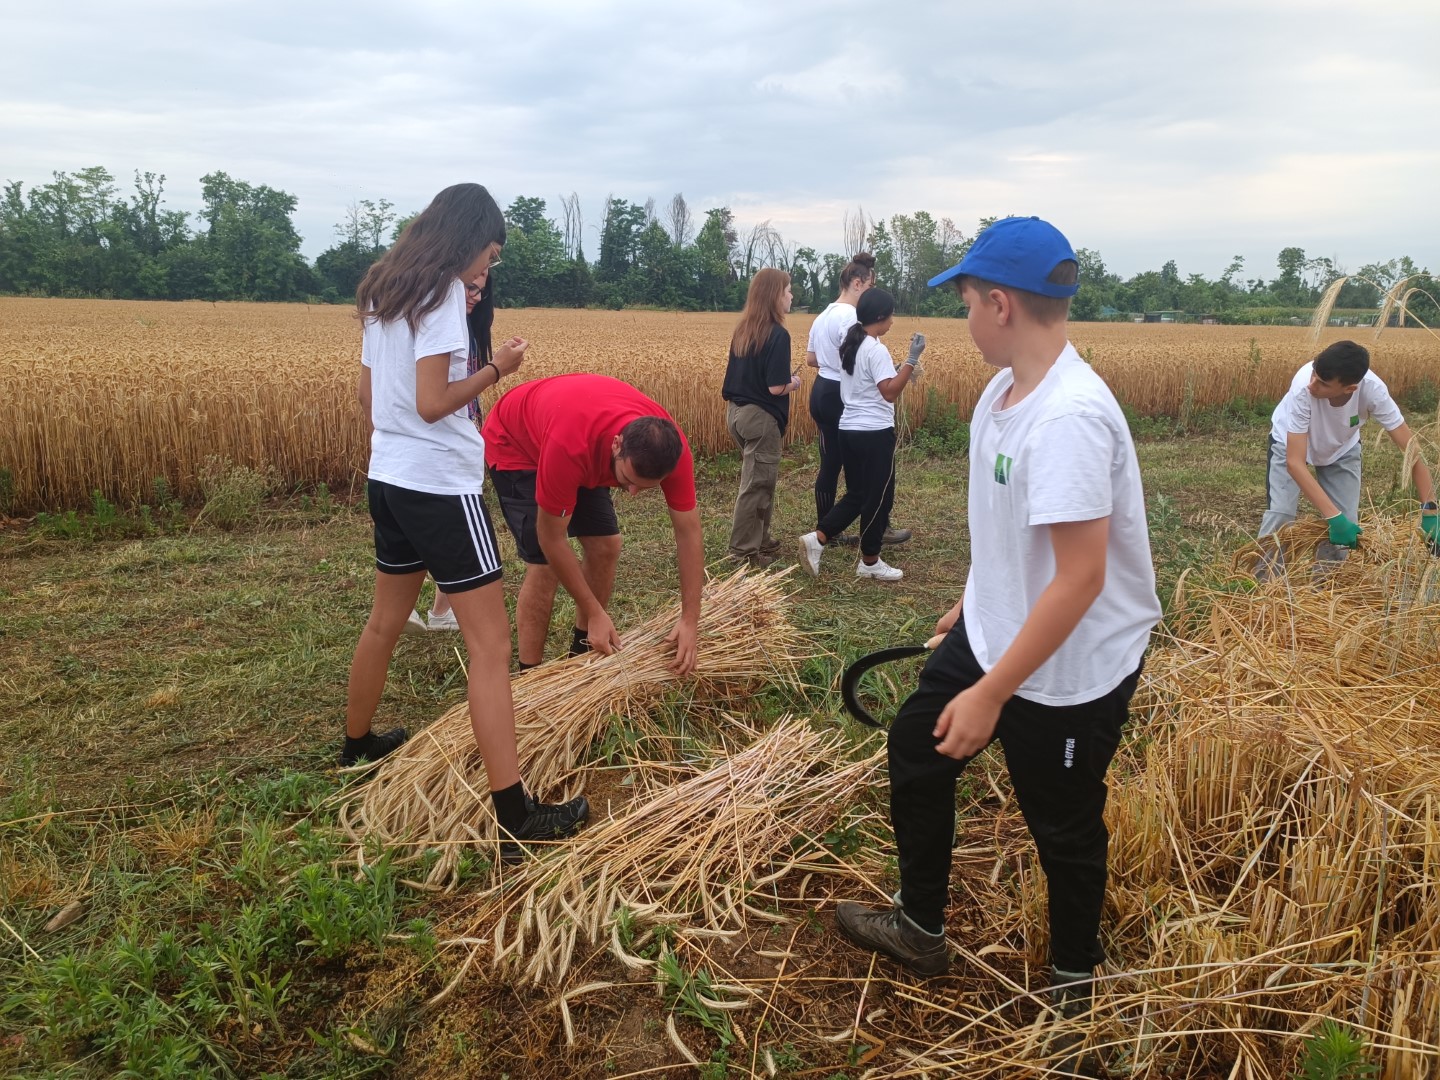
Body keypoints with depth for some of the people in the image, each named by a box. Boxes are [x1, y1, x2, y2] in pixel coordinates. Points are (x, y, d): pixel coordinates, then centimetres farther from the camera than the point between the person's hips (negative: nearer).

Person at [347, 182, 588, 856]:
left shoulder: (384, 292, 13)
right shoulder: (442, 292, -13)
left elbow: (367, 393, 17)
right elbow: (432, 403, -20)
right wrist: (497, 369, -8)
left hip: (388, 478, 9)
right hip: (439, 485, -9)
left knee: (385, 622, 24)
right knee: (490, 644, -8)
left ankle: (357, 745, 42)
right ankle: (515, 817, -8)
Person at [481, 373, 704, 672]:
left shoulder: (670, 448, -31)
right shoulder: (570, 446, -45)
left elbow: (689, 532, -21)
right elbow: (551, 539, -32)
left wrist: (690, 621, -24)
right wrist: (595, 613, -26)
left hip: (586, 449, 6)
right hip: (515, 445, -5)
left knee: (606, 546, -1)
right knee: (545, 562, -15)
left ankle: (584, 653, 19)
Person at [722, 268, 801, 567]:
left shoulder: (743, 329, 7)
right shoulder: (778, 335, -18)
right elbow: (775, 387, -21)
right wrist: (794, 383, -1)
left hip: (736, 411, 8)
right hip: (760, 417, -8)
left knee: (757, 481, 18)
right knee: (756, 484, 1)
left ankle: (759, 539, 27)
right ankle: (744, 550, 8)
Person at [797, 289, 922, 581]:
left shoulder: (849, 344, 11)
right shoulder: (875, 349, -16)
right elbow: (890, 392, -22)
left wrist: (901, 371, 19)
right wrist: (912, 359, -22)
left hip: (849, 429, 9)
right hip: (875, 433, -9)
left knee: (857, 495, 16)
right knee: (878, 496, 5)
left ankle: (817, 539, 3)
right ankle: (870, 561, 15)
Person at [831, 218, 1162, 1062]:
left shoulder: (1070, 415, -30)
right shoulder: (1005, 389, -1)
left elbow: (1080, 576, -31)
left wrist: (991, 694, -28)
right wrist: (975, 604, 23)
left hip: (1070, 673, -9)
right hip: (993, 634, 9)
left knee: (1065, 831, 12)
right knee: (915, 749, 19)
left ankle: (1077, 977, 42)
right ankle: (921, 929, 41)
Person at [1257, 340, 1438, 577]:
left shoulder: (1372, 389, -36)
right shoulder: (1303, 387, -41)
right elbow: (1294, 462, -40)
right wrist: (1334, 517, -46)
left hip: (1341, 449, 2)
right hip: (1290, 443, -2)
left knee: (1346, 525, -7)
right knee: (1279, 517, -17)